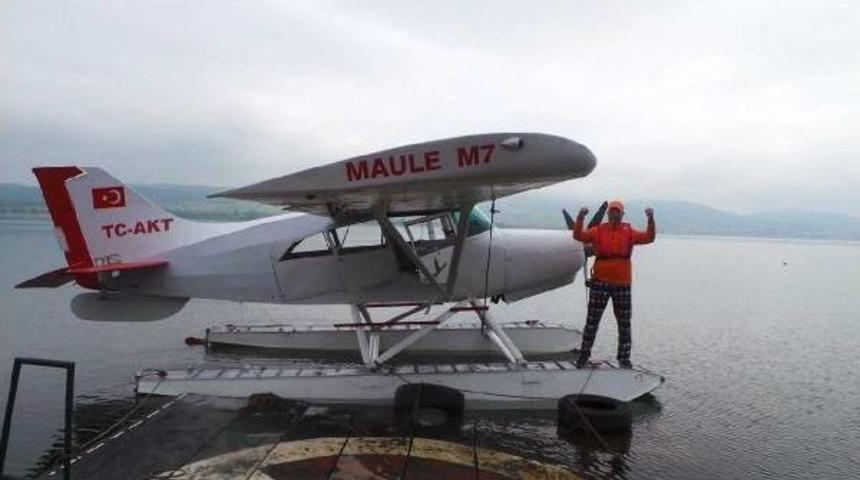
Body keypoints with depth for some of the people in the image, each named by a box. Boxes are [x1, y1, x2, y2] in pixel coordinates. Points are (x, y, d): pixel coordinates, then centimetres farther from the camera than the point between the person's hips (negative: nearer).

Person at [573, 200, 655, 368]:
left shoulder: (629, 232, 5)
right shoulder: (598, 231, 2)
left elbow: (649, 237, -6)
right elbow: (578, 236, -9)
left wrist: (651, 219, -20)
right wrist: (581, 217, -23)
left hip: (622, 284, 1)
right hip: (600, 282, -1)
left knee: (624, 323, 9)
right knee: (592, 321, 3)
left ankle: (624, 357, 22)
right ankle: (584, 354, 13)